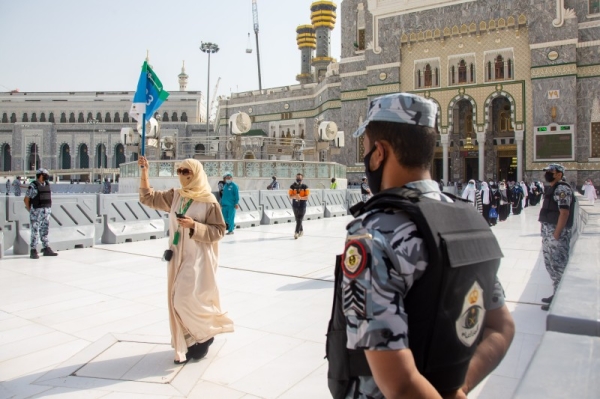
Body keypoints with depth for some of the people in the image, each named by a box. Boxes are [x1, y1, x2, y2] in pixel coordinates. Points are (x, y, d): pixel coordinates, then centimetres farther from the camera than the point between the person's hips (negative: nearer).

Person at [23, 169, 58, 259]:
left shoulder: (46, 184, 10)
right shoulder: (33, 186, -9)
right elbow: (26, 199, -6)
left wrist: (49, 210, 12)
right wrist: (30, 211, -5)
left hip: (46, 211, 6)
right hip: (36, 211, -6)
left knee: (45, 231, 9)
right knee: (35, 231, -2)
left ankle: (46, 249, 13)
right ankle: (33, 251, 4)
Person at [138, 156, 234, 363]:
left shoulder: (208, 200, -11)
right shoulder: (175, 196, 5)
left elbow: (218, 230, -10)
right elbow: (148, 198, 12)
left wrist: (194, 225, -21)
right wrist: (144, 172, 4)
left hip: (198, 258, -6)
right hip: (178, 256, 6)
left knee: (187, 300, -9)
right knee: (178, 301, 8)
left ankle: (207, 333, 18)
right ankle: (188, 343, 22)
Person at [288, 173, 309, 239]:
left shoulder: (305, 187, -5)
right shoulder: (292, 186, 0)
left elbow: (307, 197, -11)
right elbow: (290, 196, -5)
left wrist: (300, 198, -29)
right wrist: (294, 196, -27)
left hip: (302, 205, -3)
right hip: (295, 205, 3)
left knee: (300, 219, -12)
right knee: (297, 220, 14)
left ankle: (296, 232, -16)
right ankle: (301, 231, 33)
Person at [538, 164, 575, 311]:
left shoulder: (562, 189, -13)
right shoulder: (552, 189, 17)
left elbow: (564, 212, -20)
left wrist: (556, 235, -22)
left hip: (557, 233, -10)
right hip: (548, 233, 10)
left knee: (558, 266, -4)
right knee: (551, 264, 16)